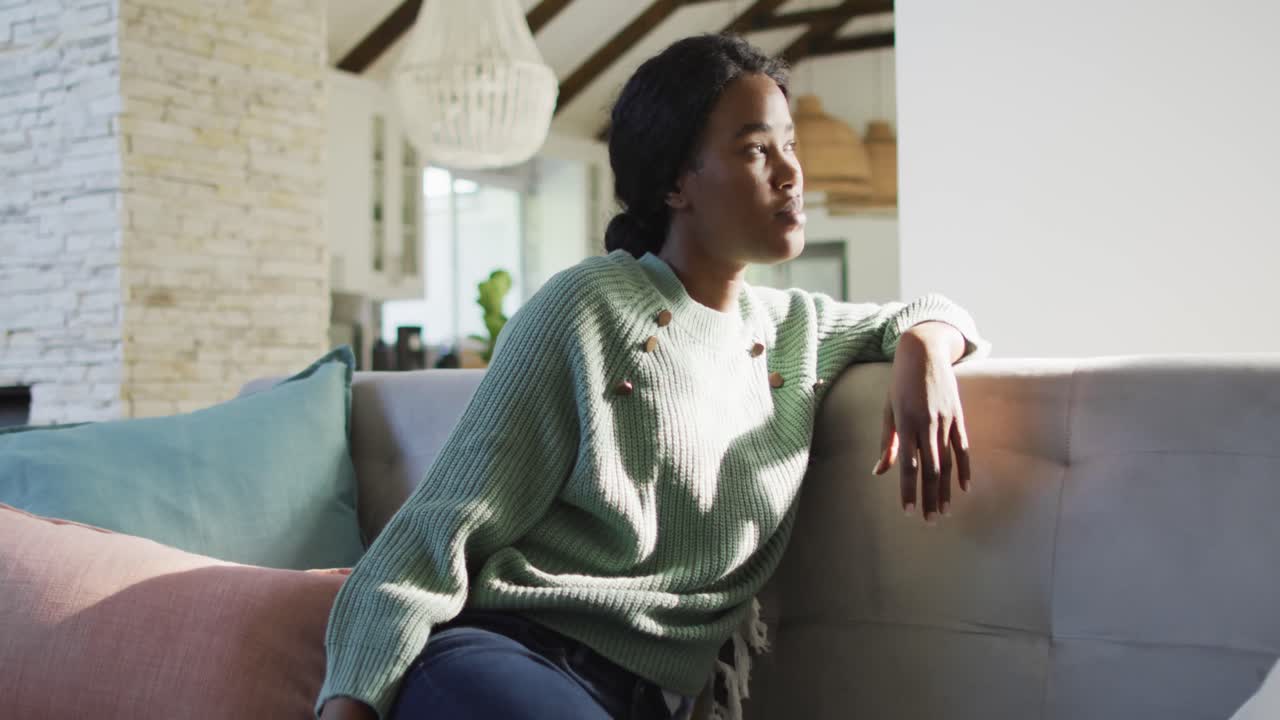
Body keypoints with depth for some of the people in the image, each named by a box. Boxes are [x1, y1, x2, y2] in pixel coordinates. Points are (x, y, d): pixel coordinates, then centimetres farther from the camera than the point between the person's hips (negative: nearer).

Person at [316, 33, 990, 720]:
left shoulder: (795, 328, 16)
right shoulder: (586, 309, -2)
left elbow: (926, 313, 32)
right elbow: (449, 524, -5)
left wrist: (925, 349, 6)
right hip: (505, 648, -5)